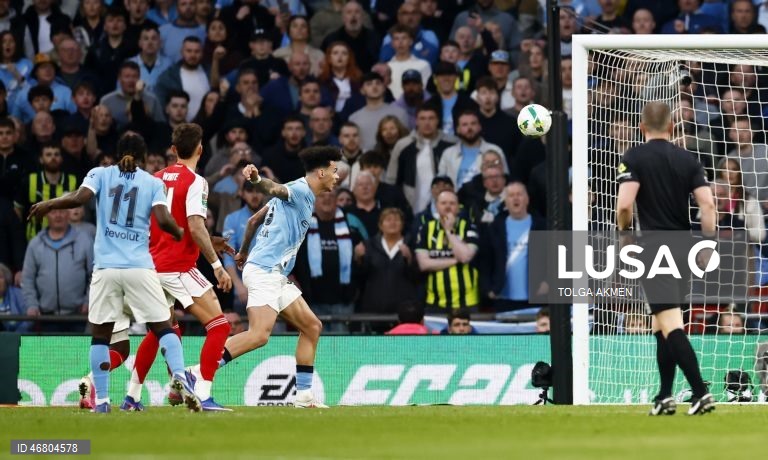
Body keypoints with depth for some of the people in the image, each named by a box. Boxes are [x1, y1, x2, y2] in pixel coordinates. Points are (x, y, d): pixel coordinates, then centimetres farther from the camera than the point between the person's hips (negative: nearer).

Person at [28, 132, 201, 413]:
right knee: (163, 327, 5)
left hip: (105, 267, 1)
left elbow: (79, 198, -8)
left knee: (100, 334, 9)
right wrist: (180, 234, 13)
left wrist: (48, 204, 7)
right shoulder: (153, 183, 7)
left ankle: (101, 400, 2)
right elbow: (163, 220, -6)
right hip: (140, 268, 0)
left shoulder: (100, 175, 8)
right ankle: (179, 377, -18)